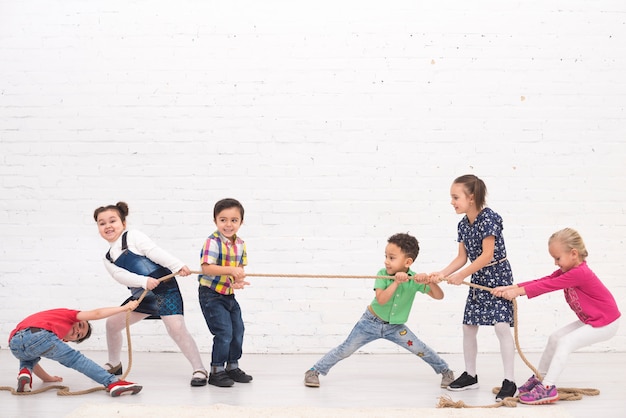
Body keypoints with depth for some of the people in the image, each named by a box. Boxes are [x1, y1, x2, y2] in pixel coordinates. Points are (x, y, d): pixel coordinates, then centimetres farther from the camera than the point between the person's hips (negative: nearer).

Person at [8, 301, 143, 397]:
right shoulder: (66, 315, 27)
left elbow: (31, 358, 42)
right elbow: (96, 314, 17)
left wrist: (48, 378, 43)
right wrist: (124, 308, 21)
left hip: (15, 345, 6)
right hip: (39, 335, -6)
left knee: (28, 358, 39)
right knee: (76, 359, 7)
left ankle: (24, 373, 7)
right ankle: (113, 383, -6)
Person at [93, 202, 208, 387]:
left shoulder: (133, 236, -2)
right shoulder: (108, 258, 12)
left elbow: (155, 252, -15)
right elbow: (121, 275, -6)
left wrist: (179, 265, -27)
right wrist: (144, 281, -25)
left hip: (164, 289, -7)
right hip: (142, 295, 7)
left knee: (176, 327, -21)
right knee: (112, 323, 10)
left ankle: (199, 369, -15)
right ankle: (114, 364, 29)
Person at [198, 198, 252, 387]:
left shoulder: (240, 244, 3)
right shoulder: (212, 242, -19)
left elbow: (240, 267, 8)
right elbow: (206, 268, -28)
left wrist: (238, 280, -13)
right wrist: (230, 270, -35)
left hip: (229, 295, 8)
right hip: (211, 295, -8)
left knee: (238, 331, 14)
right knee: (224, 332, -10)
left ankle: (232, 366, 31)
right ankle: (216, 371, 3)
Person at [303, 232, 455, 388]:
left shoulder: (415, 279, -16)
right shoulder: (382, 274, -20)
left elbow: (439, 296, -18)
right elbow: (381, 299, -33)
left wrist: (429, 281, -36)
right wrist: (396, 282, -42)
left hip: (395, 326, 2)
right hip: (371, 322, -2)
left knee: (420, 349, -3)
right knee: (345, 349, -3)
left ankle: (446, 371, 21)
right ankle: (314, 371, 9)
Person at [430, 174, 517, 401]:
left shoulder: (489, 218, -21)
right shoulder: (463, 225, 2)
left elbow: (487, 255, -23)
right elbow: (462, 257, 7)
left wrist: (461, 275, -19)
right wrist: (443, 273, -7)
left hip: (497, 276, -8)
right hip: (478, 279, 8)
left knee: (502, 326, -14)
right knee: (468, 326, 11)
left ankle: (509, 381, -10)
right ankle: (470, 375, 25)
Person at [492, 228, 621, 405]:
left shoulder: (580, 273, -29)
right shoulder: (568, 270, 1)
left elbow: (548, 286, -32)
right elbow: (543, 281, -8)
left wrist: (518, 291, -32)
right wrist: (511, 287, -19)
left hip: (606, 323, -10)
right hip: (590, 320, 10)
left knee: (565, 343, -18)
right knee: (555, 337, 11)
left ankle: (547, 388, -17)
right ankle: (539, 378, 22)